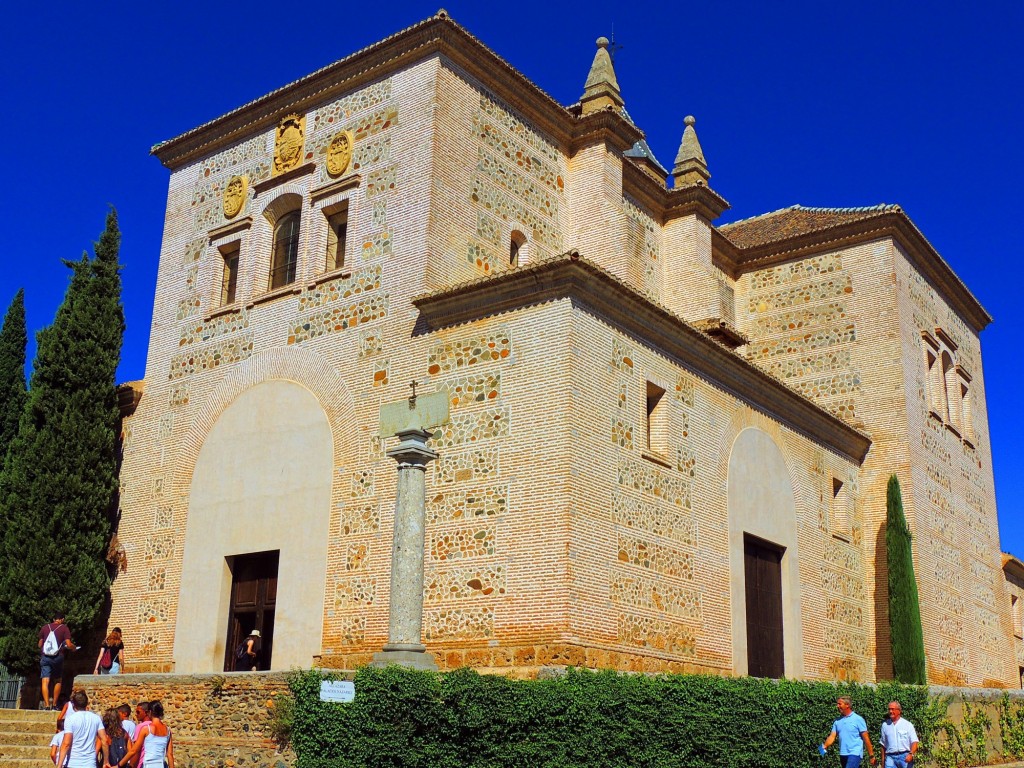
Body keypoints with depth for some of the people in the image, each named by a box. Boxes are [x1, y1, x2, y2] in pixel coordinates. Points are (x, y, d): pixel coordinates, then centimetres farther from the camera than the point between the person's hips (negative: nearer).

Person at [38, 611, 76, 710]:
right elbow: (69, 644, -6)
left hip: (45, 657, 1)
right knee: (58, 681, 15)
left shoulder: (45, 627, 10)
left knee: (45, 681, -4)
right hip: (58, 657, -1)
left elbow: (40, 644, 14)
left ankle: (47, 705, -16)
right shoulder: (64, 628, 2)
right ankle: (54, 705, 13)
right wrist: (74, 648, 15)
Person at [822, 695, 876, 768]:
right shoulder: (838, 721, 11)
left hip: (855, 754, -6)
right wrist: (825, 746, -15)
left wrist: (871, 756, -5)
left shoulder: (858, 719, -3)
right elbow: (832, 736, 4)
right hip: (843, 754, 6)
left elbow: (866, 738, -4)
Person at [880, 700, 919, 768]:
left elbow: (914, 742, -1)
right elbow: (883, 744, 18)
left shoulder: (908, 724, 4)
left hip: (905, 756, -1)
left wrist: (911, 754, -18)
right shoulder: (885, 725, 11)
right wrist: (883, 759, 16)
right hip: (890, 757, 1)